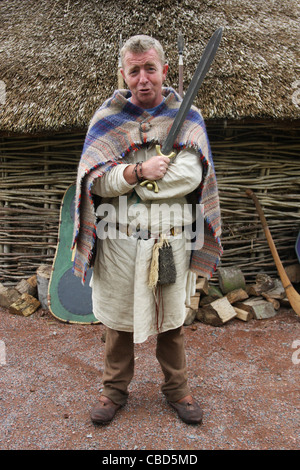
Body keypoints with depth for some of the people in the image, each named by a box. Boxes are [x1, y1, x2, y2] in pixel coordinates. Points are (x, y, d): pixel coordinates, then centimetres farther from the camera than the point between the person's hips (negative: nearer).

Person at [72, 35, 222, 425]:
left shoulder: (187, 117, 2)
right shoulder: (106, 118, 3)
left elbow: (191, 175, -12)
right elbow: (94, 180, -7)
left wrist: (126, 176, -15)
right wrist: (141, 170, -22)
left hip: (171, 239, 0)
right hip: (119, 239, 0)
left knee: (171, 319, 15)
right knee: (118, 318, 13)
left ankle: (176, 386, 36)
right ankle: (115, 388, 35)